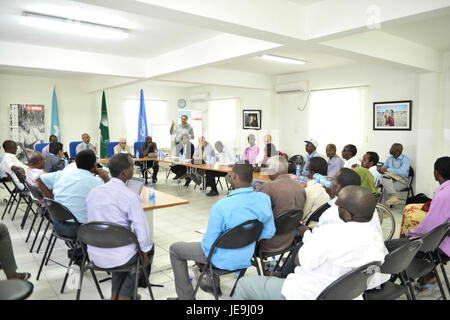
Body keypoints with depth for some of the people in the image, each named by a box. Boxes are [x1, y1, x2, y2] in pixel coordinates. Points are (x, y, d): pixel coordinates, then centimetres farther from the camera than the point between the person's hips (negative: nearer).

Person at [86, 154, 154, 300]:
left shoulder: (93, 192, 1)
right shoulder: (131, 196, -19)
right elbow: (143, 234, -18)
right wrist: (145, 254, 0)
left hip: (94, 256, 6)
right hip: (119, 257, -6)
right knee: (149, 246, 24)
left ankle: (115, 295, 30)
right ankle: (124, 296, 25)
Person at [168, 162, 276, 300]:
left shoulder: (221, 206, -32)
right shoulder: (264, 199, -15)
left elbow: (209, 245, -22)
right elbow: (269, 233, -4)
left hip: (224, 261, -6)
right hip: (247, 258, 6)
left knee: (175, 249, 15)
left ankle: (186, 296, 24)